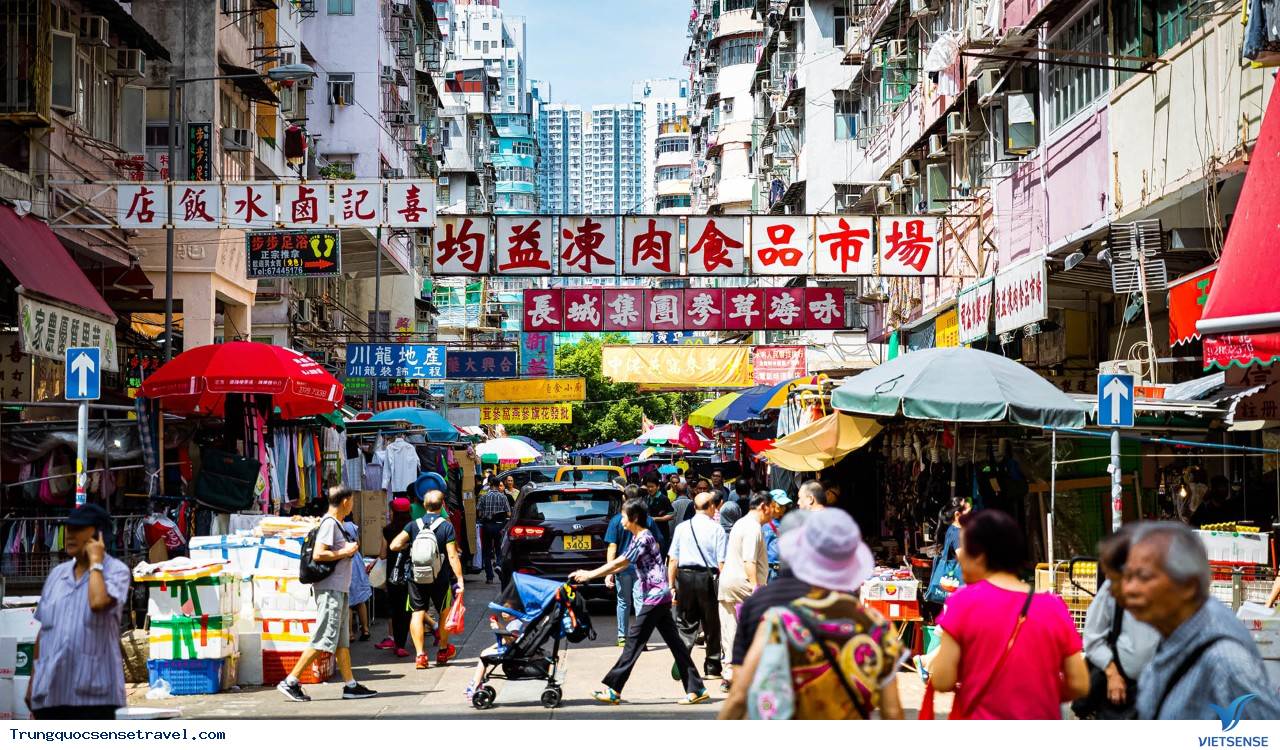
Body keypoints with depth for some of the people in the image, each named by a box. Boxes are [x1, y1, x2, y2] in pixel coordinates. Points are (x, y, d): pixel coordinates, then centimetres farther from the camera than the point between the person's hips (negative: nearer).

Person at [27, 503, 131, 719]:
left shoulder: (116, 570, -3)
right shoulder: (57, 573, 15)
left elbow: (99, 602, -25)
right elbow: (43, 629, 19)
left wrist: (95, 562, -10)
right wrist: (33, 678, 17)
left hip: (93, 691, -6)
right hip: (50, 690, 6)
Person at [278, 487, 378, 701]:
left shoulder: (336, 523, 16)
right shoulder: (329, 523, -13)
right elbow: (318, 555, -22)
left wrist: (349, 549, 11)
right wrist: (344, 552, -14)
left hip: (339, 589, 11)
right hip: (330, 588, -11)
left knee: (342, 639, 10)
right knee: (324, 639, -10)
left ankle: (351, 685, 12)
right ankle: (290, 682, -7)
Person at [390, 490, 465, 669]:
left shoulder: (414, 525, -1)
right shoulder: (446, 526, -8)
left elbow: (394, 545, -9)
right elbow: (452, 556, -13)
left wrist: (408, 546, 12)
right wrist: (459, 579, -11)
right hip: (440, 577, -1)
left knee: (418, 613, 4)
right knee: (444, 612, 17)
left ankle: (420, 655, -4)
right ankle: (443, 651, 30)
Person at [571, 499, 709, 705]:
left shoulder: (643, 538, -14)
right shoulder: (639, 537, 16)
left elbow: (619, 563, -16)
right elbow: (622, 565, 18)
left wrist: (589, 575, -11)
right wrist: (589, 574, 12)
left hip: (654, 596, -10)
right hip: (660, 596, 10)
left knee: (634, 640, -7)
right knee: (674, 642, 8)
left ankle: (613, 690, -4)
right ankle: (696, 689, 8)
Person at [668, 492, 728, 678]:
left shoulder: (682, 527, 5)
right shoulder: (716, 529, -4)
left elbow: (673, 559, 5)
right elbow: (721, 561, -7)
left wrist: (671, 585, 10)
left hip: (684, 577, 2)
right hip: (708, 577, -2)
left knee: (686, 624, 9)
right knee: (712, 624, 11)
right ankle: (712, 667, 19)